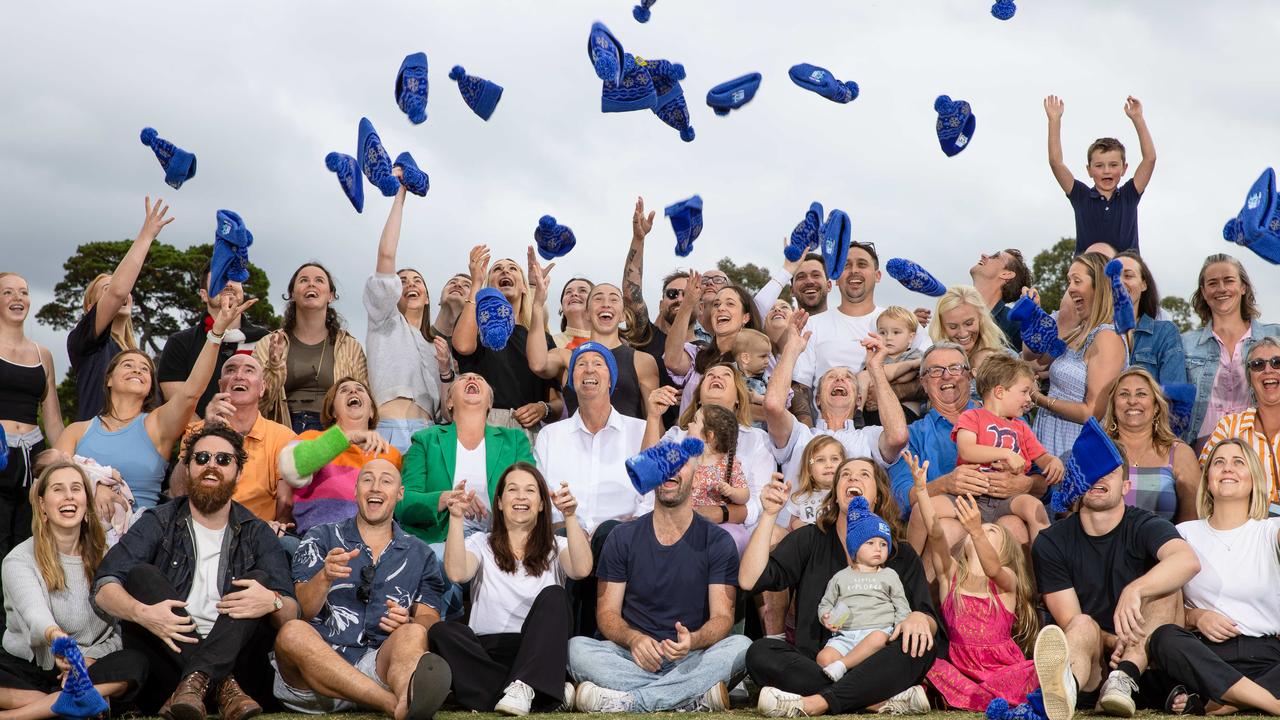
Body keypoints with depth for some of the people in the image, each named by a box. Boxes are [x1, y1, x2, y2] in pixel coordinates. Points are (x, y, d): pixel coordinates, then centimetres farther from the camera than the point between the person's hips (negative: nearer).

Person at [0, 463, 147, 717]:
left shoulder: (103, 556, 3)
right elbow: (36, 617, -24)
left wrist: (87, 660, -19)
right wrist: (55, 636, -48)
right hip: (26, 665, -2)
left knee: (134, 663, -31)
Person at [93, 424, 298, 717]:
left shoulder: (257, 535, 10)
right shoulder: (158, 523, 8)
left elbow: (291, 614, -1)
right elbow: (103, 588, -6)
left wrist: (273, 602, -26)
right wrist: (142, 613, -28)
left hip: (232, 657, 0)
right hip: (167, 657, 0)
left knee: (260, 579, -17)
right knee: (140, 574, -18)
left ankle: (195, 680, -35)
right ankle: (220, 684, -29)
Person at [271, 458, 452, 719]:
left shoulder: (420, 555, 19)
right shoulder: (321, 538, 15)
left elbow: (430, 619, 13)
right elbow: (305, 610, 3)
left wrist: (407, 624, -10)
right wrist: (326, 577, -19)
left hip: (381, 665, 1)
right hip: (319, 663, 0)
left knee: (413, 634, -28)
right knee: (292, 632, -31)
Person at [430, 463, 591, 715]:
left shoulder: (556, 547, 14)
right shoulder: (481, 544, 14)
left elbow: (581, 569, -11)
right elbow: (456, 572, -9)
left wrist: (570, 517, -22)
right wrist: (456, 518, -17)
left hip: (538, 654, 0)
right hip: (485, 653, 1)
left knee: (553, 595, -25)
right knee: (441, 632, -29)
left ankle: (522, 687, -36)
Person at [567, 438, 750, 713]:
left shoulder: (718, 541, 3)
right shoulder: (623, 538, 7)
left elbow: (722, 616, -4)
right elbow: (607, 612, 3)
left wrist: (693, 640, -28)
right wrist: (634, 639, -20)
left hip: (693, 659, 0)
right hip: (634, 658, 1)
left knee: (740, 646, -30)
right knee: (576, 648, -27)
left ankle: (624, 699, -29)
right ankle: (697, 696, -29)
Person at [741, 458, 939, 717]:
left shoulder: (902, 554, 10)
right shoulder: (809, 539, 8)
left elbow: (930, 617, 1)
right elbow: (749, 580, -4)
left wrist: (919, 618, -23)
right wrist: (769, 514, -9)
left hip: (875, 669, 0)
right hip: (815, 665, 0)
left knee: (918, 644, -28)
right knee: (760, 652, -27)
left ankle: (812, 703, -34)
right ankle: (881, 700, -31)